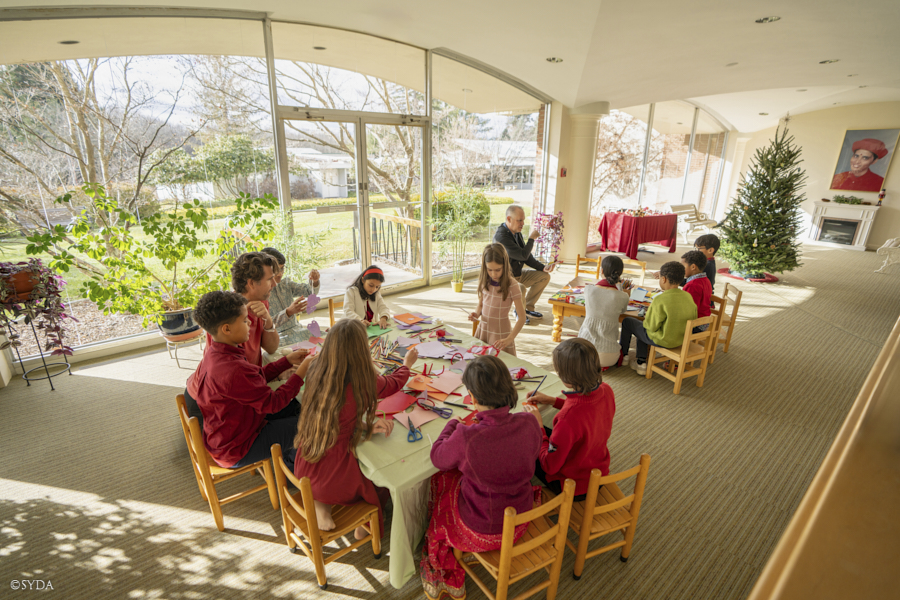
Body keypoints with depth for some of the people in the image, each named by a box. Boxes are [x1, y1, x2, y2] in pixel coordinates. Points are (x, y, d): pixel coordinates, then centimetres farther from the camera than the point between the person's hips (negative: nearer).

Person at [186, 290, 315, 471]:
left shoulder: (214, 354, -4)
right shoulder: (233, 370, -36)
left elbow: (257, 378, 6)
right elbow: (272, 403, -27)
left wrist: (288, 360, 3)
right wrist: (302, 371, -19)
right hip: (236, 451, -9)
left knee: (296, 408, 15)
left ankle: (289, 458, 31)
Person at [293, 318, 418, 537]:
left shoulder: (316, 374, -8)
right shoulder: (364, 382, -21)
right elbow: (393, 384, 3)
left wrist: (366, 425, -3)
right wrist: (407, 364, 22)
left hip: (303, 471, 5)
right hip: (334, 480, -5)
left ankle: (322, 504, 15)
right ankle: (366, 523, 23)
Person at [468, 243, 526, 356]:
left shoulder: (511, 286, -16)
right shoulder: (484, 281, -2)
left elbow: (521, 317, -16)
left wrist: (509, 339, -25)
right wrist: (476, 315, -8)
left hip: (501, 334, -4)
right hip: (483, 330, 4)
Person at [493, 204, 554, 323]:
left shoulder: (517, 233, 5)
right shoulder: (501, 236, -25)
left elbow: (527, 257, 11)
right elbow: (523, 255, -29)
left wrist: (543, 267, -3)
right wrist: (531, 239, -13)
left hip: (518, 275, 9)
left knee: (544, 276, 4)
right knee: (521, 288, -37)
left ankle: (527, 307, 12)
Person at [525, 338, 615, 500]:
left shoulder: (568, 419, -41)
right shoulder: (606, 391, -18)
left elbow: (549, 466, -26)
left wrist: (538, 426, -17)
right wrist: (552, 400, 6)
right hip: (600, 475, 7)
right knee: (547, 433, 23)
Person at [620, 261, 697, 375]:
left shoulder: (660, 300, -27)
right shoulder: (688, 296, -6)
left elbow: (652, 327, -22)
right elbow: (693, 318, 6)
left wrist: (646, 320, 1)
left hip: (663, 340, -7)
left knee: (627, 322, 13)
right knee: (642, 325, 29)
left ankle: (623, 355, 32)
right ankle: (641, 363, 28)